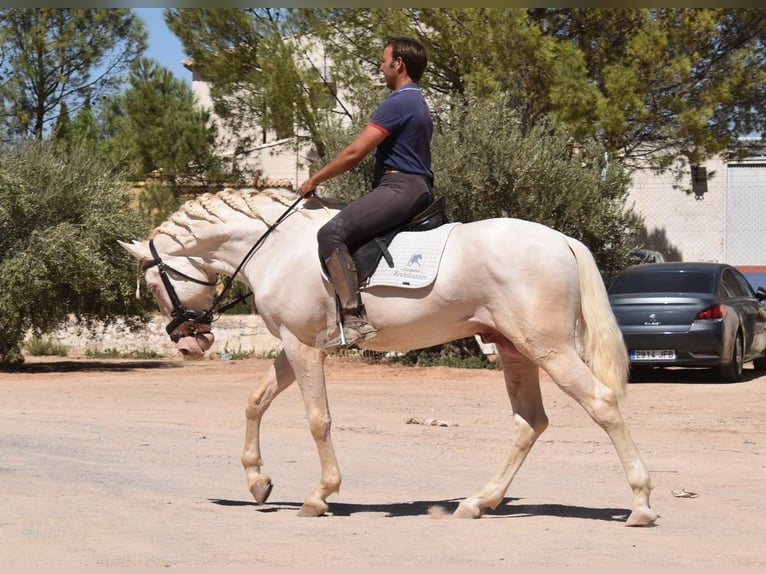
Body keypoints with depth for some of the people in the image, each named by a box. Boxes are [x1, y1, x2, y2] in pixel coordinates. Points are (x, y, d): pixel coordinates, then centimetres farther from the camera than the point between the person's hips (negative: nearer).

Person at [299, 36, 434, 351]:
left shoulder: (398, 103, -12)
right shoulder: (419, 103, 22)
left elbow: (355, 152, -15)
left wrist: (314, 180, -4)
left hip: (399, 188, -11)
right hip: (420, 189, 11)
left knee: (331, 233, -23)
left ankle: (355, 318, -33)